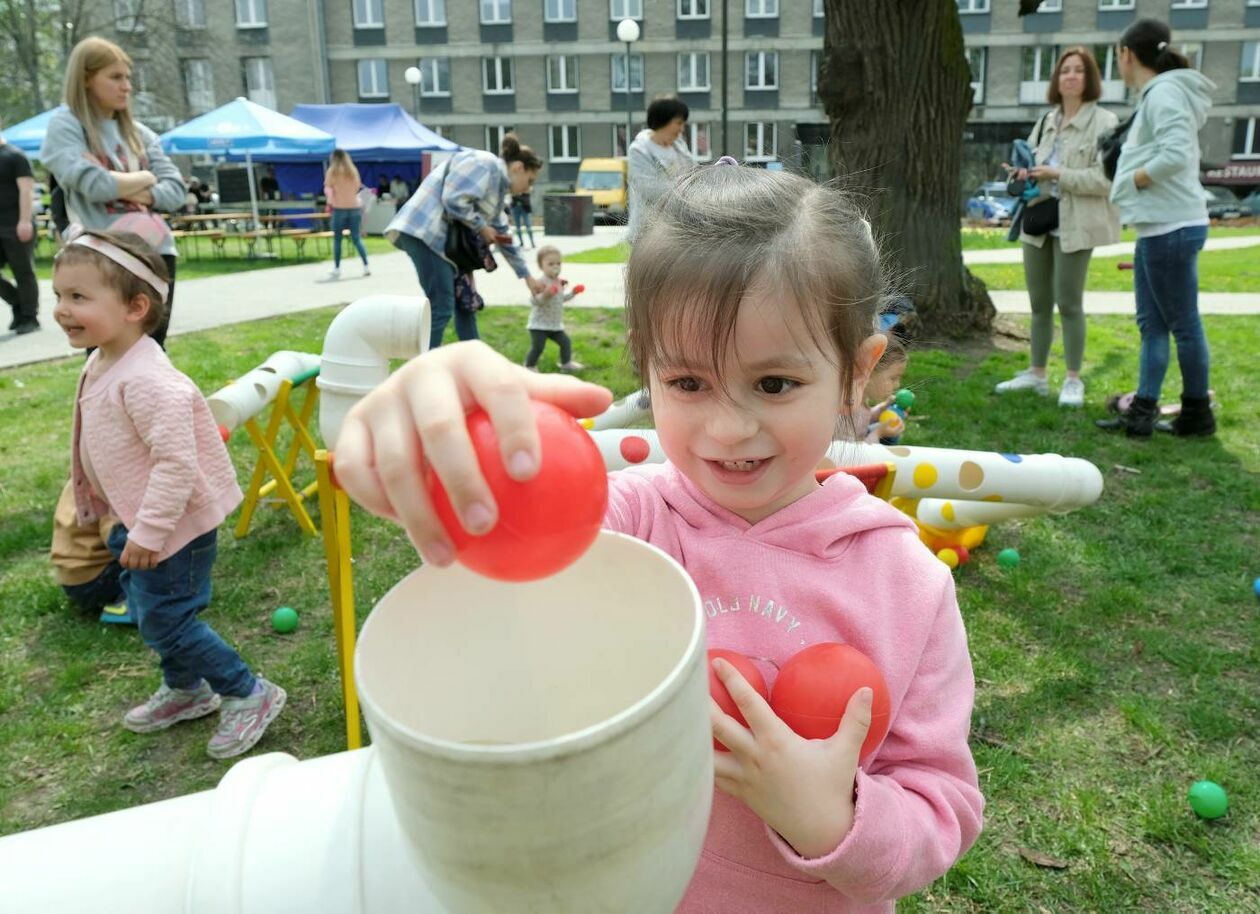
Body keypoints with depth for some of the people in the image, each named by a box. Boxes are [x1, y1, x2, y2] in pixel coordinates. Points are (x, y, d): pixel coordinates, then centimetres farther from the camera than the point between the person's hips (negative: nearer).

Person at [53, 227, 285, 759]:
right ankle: (185, 689, 41)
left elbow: (176, 462, -31)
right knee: (146, 609, 21)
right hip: (137, 519, 10)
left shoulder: (145, 380, -29)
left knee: (165, 619, -2)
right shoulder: (102, 365, 4)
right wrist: (130, 526, 23)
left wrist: (148, 532, -27)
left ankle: (249, 695, 12)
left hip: (174, 524, -10)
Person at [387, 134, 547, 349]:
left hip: (444, 239, 11)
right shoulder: (486, 164, -9)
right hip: (425, 232, -11)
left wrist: (527, 277, 31)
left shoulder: (499, 186, 23)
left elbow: (503, 236, 29)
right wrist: (481, 227, -7)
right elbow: (454, 200, -21)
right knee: (441, 308, -12)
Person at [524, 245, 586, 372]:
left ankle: (566, 363, 34)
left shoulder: (559, 282, 7)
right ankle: (529, 367, 10)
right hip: (539, 324, -8)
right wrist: (544, 295, -46)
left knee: (566, 342, 15)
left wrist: (572, 292, 14)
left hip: (556, 323, 8)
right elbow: (534, 301, -31)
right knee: (537, 347, -11)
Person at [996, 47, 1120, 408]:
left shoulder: (1104, 122, -6)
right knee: (1039, 302, 11)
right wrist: (1026, 173, -1)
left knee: (1068, 302, -3)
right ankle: (1036, 373, 22)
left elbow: (1106, 179, -14)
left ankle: (1073, 380, 9)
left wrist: (1058, 174, -21)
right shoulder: (1046, 121, 14)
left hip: (1073, 225, -6)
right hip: (1038, 221, 6)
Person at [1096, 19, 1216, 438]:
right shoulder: (1155, 95, 17)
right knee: (1151, 324, 9)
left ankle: (1197, 414, 11)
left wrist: (1132, 180, -11)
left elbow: (1176, 155, -24)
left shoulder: (1164, 92, -12)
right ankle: (1142, 412, 13)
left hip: (1171, 228, -10)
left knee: (1183, 324, 0)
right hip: (1157, 228, 10)